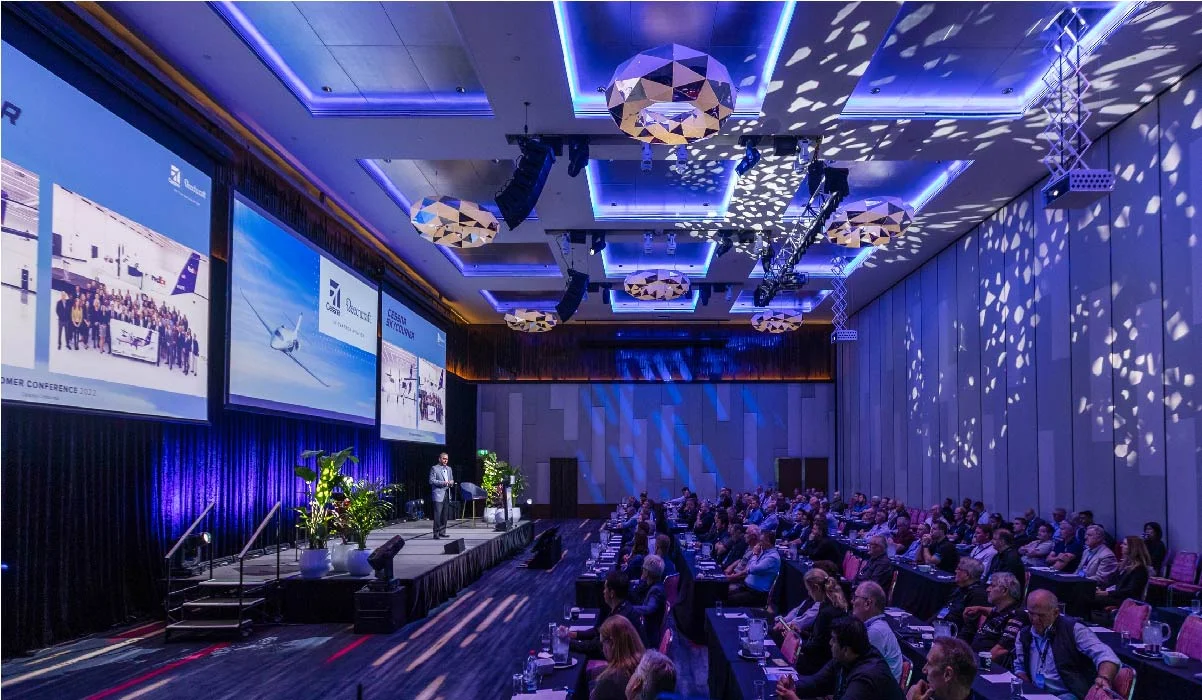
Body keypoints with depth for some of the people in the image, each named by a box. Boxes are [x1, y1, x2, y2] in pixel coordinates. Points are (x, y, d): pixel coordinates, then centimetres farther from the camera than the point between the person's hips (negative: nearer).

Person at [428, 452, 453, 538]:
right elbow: (431, 480, -9)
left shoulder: (449, 469, 20)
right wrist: (443, 483, -18)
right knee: (438, 514, -12)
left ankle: (442, 532, 13)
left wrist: (451, 482, 1)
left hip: (447, 494, 7)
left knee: (444, 515, 6)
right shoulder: (434, 468, -1)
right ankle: (436, 533, -10)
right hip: (438, 494, -6)